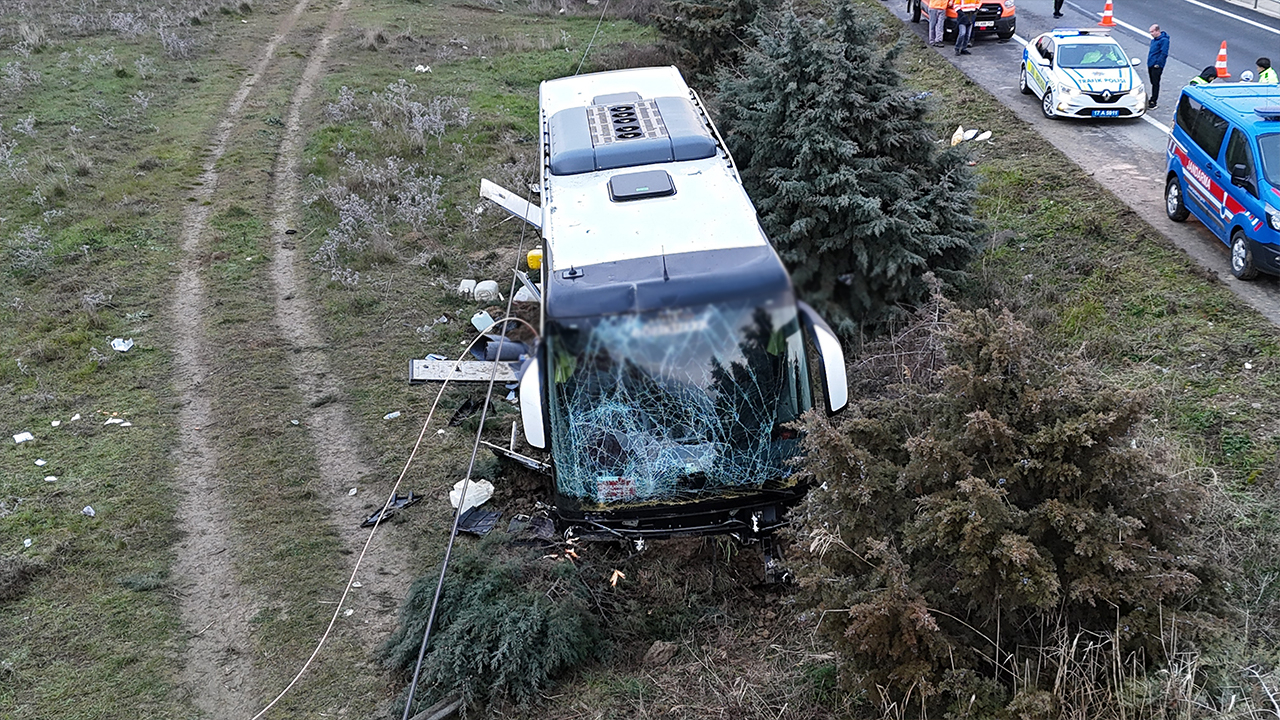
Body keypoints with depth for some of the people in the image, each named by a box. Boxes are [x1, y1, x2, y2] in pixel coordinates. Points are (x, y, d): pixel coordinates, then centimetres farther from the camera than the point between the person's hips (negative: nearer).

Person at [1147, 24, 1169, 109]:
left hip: (1156, 66, -9)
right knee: (1153, 82, 15)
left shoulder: (1164, 40, -14)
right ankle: (1153, 98, 24)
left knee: (1155, 83, -5)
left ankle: (1153, 101, -3)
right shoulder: (1153, 40, 14)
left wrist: (1158, 63, -21)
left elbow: (1164, 53, -19)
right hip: (1150, 64, 9)